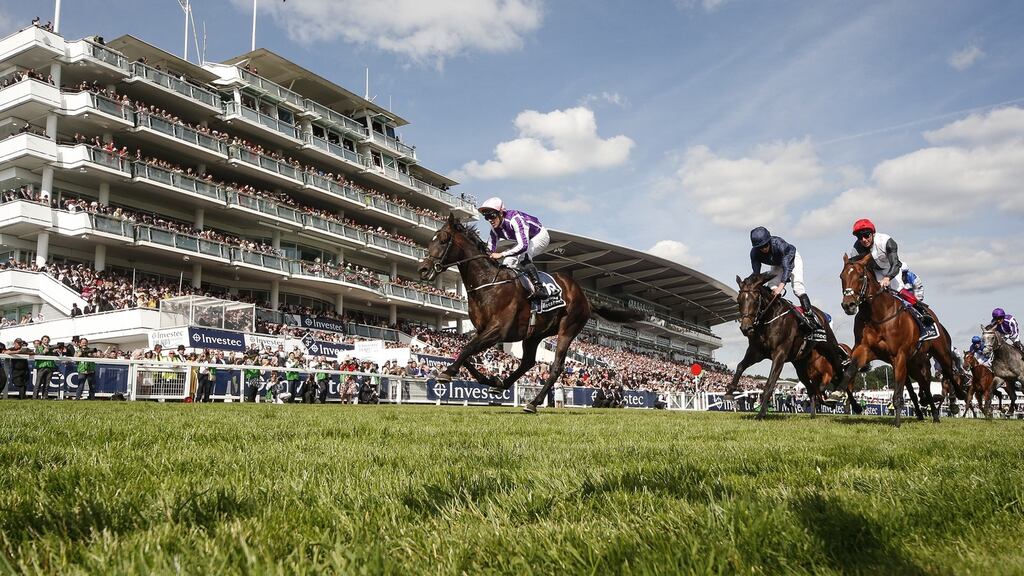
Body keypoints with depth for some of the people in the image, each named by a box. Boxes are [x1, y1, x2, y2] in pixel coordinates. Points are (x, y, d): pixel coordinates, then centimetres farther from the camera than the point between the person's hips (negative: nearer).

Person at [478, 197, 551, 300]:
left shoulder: (514, 218, -36)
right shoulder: (495, 228, -11)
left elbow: (523, 245, -44)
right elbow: (490, 249, -3)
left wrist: (501, 254, -43)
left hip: (540, 236, -8)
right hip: (525, 241, 9)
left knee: (522, 255, -32)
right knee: (508, 261, -6)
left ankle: (539, 288, -30)